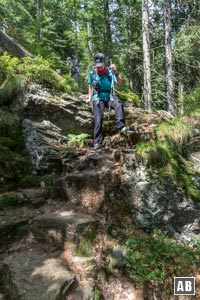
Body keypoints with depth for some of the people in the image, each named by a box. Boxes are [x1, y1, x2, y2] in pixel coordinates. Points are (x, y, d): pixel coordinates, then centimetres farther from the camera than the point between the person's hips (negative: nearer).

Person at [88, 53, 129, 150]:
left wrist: (116, 72, -29)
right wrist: (90, 97, 3)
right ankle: (97, 142, -5)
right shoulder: (92, 74, -1)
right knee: (98, 120, -11)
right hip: (98, 98, 0)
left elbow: (120, 83, -15)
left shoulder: (110, 72, -5)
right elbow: (90, 86, 15)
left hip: (110, 96, 0)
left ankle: (121, 126, -36)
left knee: (119, 105, -34)